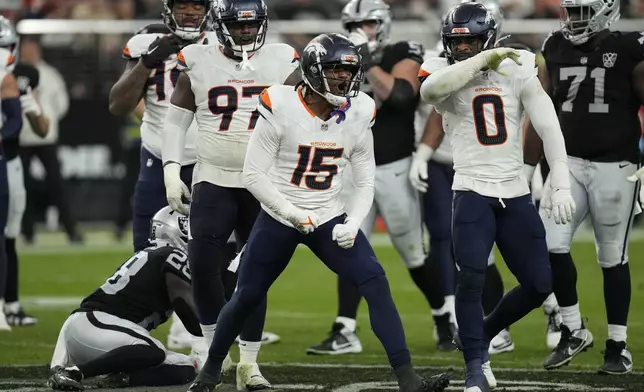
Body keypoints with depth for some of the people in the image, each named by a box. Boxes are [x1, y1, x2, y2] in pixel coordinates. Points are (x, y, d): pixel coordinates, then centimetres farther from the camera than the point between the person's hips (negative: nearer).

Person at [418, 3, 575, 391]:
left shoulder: (517, 70, -1)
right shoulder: (443, 72, -5)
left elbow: (549, 127, -5)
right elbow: (430, 89, -31)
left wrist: (561, 186, -14)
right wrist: (483, 60, -31)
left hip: (516, 194, 3)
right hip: (473, 192, -3)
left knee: (540, 284, 5)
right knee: (472, 278, -17)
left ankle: (482, 336, 28)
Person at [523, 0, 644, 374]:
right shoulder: (556, 49, 6)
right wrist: (528, 167, 12)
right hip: (569, 163, 4)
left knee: (613, 257, 3)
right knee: (551, 244, -9)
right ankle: (574, 330, 9)